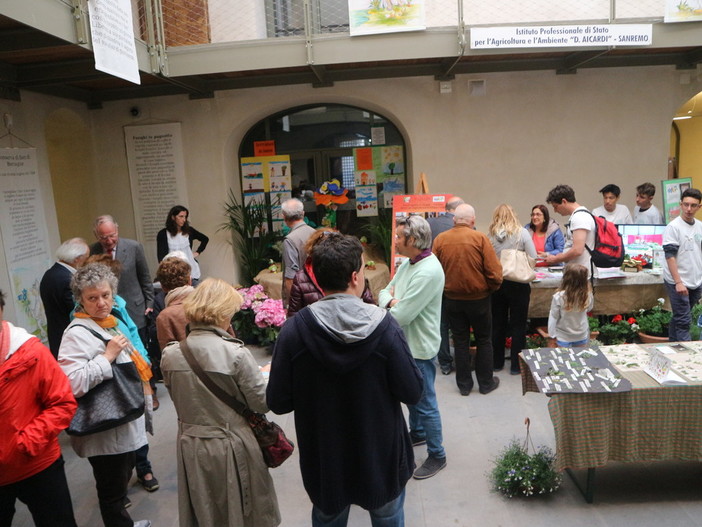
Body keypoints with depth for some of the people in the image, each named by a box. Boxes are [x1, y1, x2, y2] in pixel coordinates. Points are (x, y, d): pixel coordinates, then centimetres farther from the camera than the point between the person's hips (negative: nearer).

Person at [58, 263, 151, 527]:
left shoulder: (110, 321, 5)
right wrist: (108, 355, -30)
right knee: (111, 491, 9)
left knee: (122, 477, 27)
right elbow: (72, 384, -34)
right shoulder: (77, 333, -22)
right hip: (105, 431, -9)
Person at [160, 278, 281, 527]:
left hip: (191, 447, 4)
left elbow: (177, 397, 5)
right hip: (231, 448, -4)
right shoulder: (236, 353, -23)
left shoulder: (170, 354, -9)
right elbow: (262, 403, -15)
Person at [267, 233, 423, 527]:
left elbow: (278, 402, -14)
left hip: (324, 460, 1)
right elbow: (412, 393, -16)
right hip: (380, 456, -1)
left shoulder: (293, 331, -20)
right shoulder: (384, 327, -24)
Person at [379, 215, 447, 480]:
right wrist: (391, 300, -17)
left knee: (425, 403, 5)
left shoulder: (428, 272, -27)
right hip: (405, 342, 10)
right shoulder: (408, 263, 4)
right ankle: (417, 433, 47)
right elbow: (385, 291, 8)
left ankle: (437, 455, 22)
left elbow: (400, 316, -28)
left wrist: (389, 305, -6)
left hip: (419, 348, -9)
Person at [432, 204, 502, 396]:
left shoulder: (440, 239, -8)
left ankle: (464, 384, 24)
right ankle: (486, 383, 25)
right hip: (478, 298, -2)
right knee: (484, 340, 16)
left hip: (452, 299, 2)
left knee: (460, 342, 15)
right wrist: (491, 288, 4)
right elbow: (494, 272, -15)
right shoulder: (480, 238, -14)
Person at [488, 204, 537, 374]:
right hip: (518, 283, -2)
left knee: (497, 323, 14)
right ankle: (516, 365, 15)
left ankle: (496, 362, 25)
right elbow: (533, 258, -7)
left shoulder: (490, 234, -3)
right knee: (518, 324, 9)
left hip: (496, 282, 2)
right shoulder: (521, 232, -7)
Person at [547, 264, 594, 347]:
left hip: (563, 337, -3)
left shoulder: (559, 297, -24)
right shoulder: (588, 295, -16)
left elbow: (553, 317, -14)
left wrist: (552, 335, -4)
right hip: (582, 337, 3)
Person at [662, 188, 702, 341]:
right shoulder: (673, 227, -11)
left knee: (679, 318, 16)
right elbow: (670, 256, -15)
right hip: (679, 283, -6)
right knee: (683, 322, -4)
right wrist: (678, 282, -20)